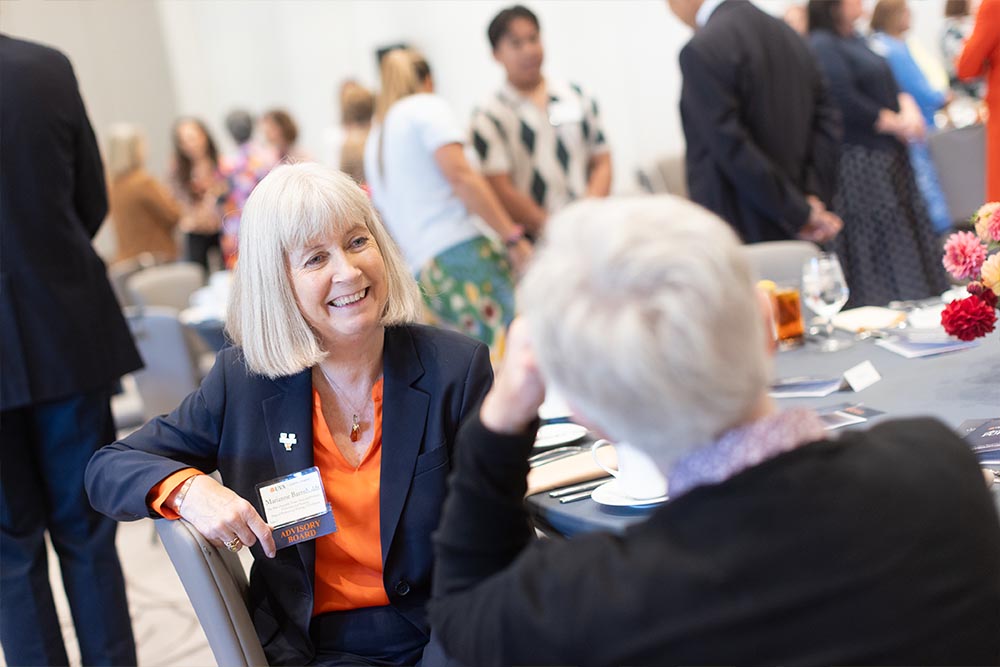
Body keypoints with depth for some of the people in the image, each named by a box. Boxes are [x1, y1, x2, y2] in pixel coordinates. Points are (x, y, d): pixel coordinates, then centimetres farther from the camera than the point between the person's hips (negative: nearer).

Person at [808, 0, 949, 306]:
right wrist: (895, 123, -13)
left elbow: (889, 86, 18)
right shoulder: (822, 46, -15)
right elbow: (845, 102, -22)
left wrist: (908, 109, -3)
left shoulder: (856, 39, 15)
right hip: (858, 163, -10)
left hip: (888, 159, 10)